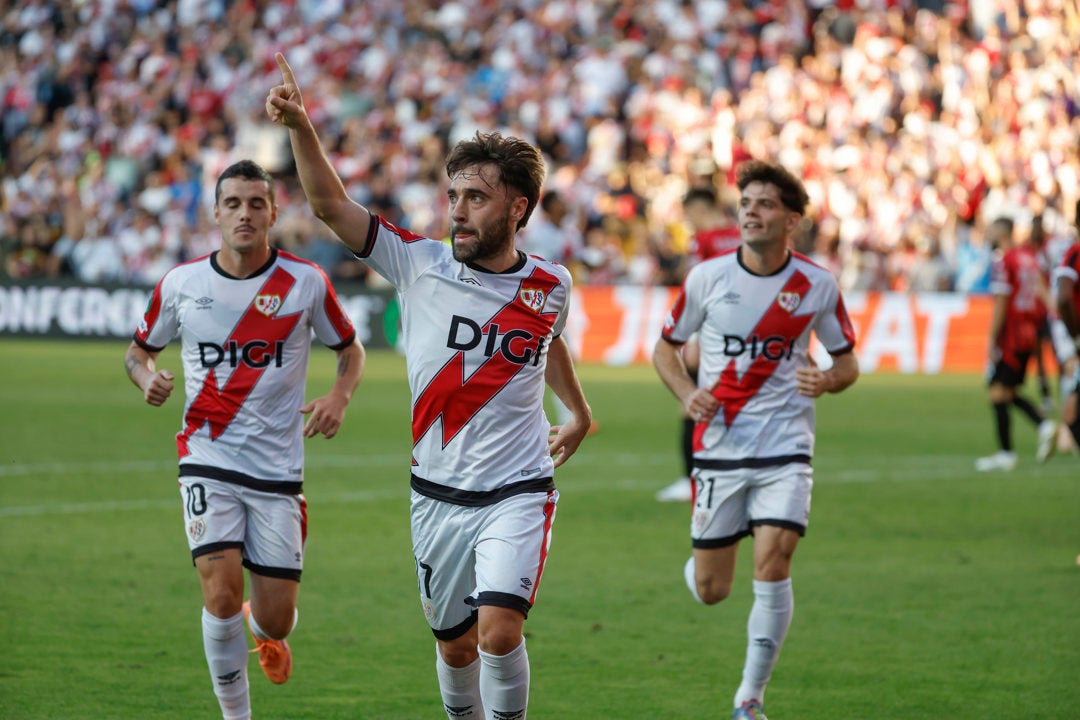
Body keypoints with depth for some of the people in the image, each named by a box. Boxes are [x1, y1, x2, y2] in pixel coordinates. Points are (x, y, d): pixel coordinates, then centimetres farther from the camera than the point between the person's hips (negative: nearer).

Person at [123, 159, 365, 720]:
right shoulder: (180, 284, 0)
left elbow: (349, 347, 11)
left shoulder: (306, 283, -2)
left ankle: (263, 629, 41)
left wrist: (340, 395, -9)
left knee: (276, 618, 1)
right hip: (208, 460, 0)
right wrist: (147, 376, -9)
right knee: (222, 590, -19)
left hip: (278, 467, 0)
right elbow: (139, 349, 14)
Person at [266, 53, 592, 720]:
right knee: (455, 645, 10)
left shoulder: (551, 285, -1)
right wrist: (301, 126, -25)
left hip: (517, 494, -1)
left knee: (499, 631, -19)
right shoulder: (422, 264, -5)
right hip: (438, 495, 1)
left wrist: (580, 414, 37)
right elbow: (333, 205, -12)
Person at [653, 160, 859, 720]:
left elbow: (847, 359, 10)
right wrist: (686, 393, -10)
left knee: (772, 567, -16)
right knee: (711, 590, 3)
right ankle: (696, 567, 43)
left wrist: (827, 381, -13)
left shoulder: (817, 285, -2)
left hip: (785, 448, -1)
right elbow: (665, 348, 9)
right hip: (718, 448, 1)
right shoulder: (707, 277, -3)